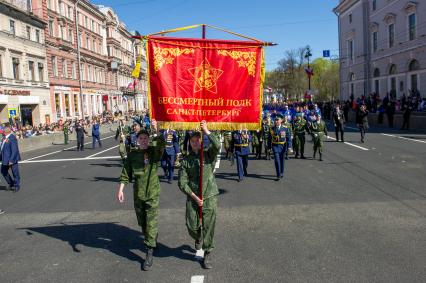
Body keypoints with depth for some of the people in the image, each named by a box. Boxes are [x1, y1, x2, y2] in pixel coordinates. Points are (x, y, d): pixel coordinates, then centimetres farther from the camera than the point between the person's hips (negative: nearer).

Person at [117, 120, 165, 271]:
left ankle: (150, 253, 2)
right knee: (142, 222, 17)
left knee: (151, 223, -5)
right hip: (137, 194, 3)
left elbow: (161, 144, -27)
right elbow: (126, 174, 3)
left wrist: (156, 130, -40)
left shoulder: (154, 152, -5)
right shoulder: (132, 154, 1)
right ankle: (151, 240, 43)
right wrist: (121, 189, -5)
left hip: (152, 194, -3)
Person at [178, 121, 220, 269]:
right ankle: (198, 239, 40)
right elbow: (182, 183, -2)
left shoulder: (209, 154, 2)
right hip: (192, 198, 1)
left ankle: (207, 255, 16)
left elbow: (217, 145, -22)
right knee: (192, 227, 4)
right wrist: (195, 197, -8)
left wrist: (206, 131, -21)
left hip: (209, 197, -1)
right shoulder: (186, 160, 2)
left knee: (209, 227, 0)